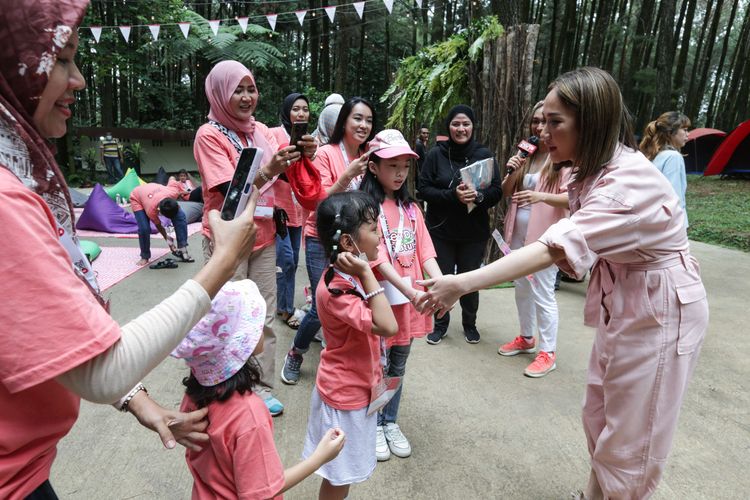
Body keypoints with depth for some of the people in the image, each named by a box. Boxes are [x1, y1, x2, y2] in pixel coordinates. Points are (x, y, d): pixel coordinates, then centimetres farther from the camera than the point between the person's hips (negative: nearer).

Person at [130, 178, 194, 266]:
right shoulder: (151, 210, -41)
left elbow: (172, 178, -15)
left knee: (181, 217, -18)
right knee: (144, 228, -25)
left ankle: (182, 249, -12)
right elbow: (158, 225, -20)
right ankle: (145, 257, -1)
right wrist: (167, 238, -8)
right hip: (137, 198, -4)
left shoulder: (174, 192, -39)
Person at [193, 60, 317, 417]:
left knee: (264, 317, 10)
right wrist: (268, 170, -35)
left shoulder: (261, 130, 8)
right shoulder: (209, 134, -9)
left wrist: (301, 157, -16)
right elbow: (230, 190, -19)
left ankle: (261, 386, 24)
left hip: (263, 237, 6)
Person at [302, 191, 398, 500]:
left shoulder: (352, 276, -1)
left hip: (357, 388, 9)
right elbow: (388, 327, -37)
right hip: (346, 395, -8)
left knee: (344, 471, 27)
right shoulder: (336, 291, -31)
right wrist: (366, 274, -35)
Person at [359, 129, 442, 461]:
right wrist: (410, 291, -28)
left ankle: (390, 422, 37)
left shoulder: (410, 207, 9)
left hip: (411, 296, 6)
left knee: (398, 365, 18)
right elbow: (377, 258, -20)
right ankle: (374, 426, 30)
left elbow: (425, 251, 2)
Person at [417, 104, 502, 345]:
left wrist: (478, 195, -23)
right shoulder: (436, 154, -3)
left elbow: (497, 192, -1)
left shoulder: (484, 154, -1)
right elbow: (424, 189, -7)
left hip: (474, 232, 1)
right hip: (441, 230, -1)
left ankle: (470, 324, 35)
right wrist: (453, 195, -22)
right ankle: (440, 324, 30)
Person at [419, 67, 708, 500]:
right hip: (621, 305, 9)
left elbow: (553, 249, -39)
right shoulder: (594, 170, 3)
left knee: (630, 439, 6)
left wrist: (461, 284, -43)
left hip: (660, 312, -9)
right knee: (599, 420, 18)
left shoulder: (629, 181, -28)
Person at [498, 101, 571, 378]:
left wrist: (541, 196, -33)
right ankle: (526, 338, 35)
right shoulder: (524, 153, 10)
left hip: (544, 235, -7)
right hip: (518, 233, 7)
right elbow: (506, 192, 11)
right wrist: (511, 173, -8)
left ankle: (548, 352, 12)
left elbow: (571, 197, -17)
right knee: (521, 288, 17)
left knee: (542, 294, -3)